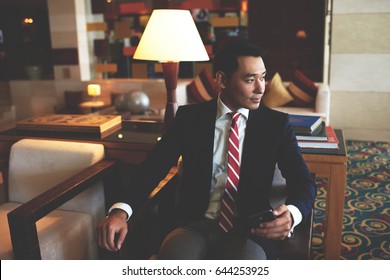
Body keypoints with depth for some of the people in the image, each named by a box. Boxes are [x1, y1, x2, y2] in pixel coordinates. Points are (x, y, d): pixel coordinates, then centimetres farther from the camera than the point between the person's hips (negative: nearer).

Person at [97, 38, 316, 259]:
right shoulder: (190, 117, 4)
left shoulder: (276, 123, 4)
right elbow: (155, 166, -3)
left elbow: (304, 182, 0)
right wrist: (121, 210, -22)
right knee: (173, 256, -32)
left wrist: (291, 214, -25)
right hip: (197, 223, 1)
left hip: (250, 229, -1)